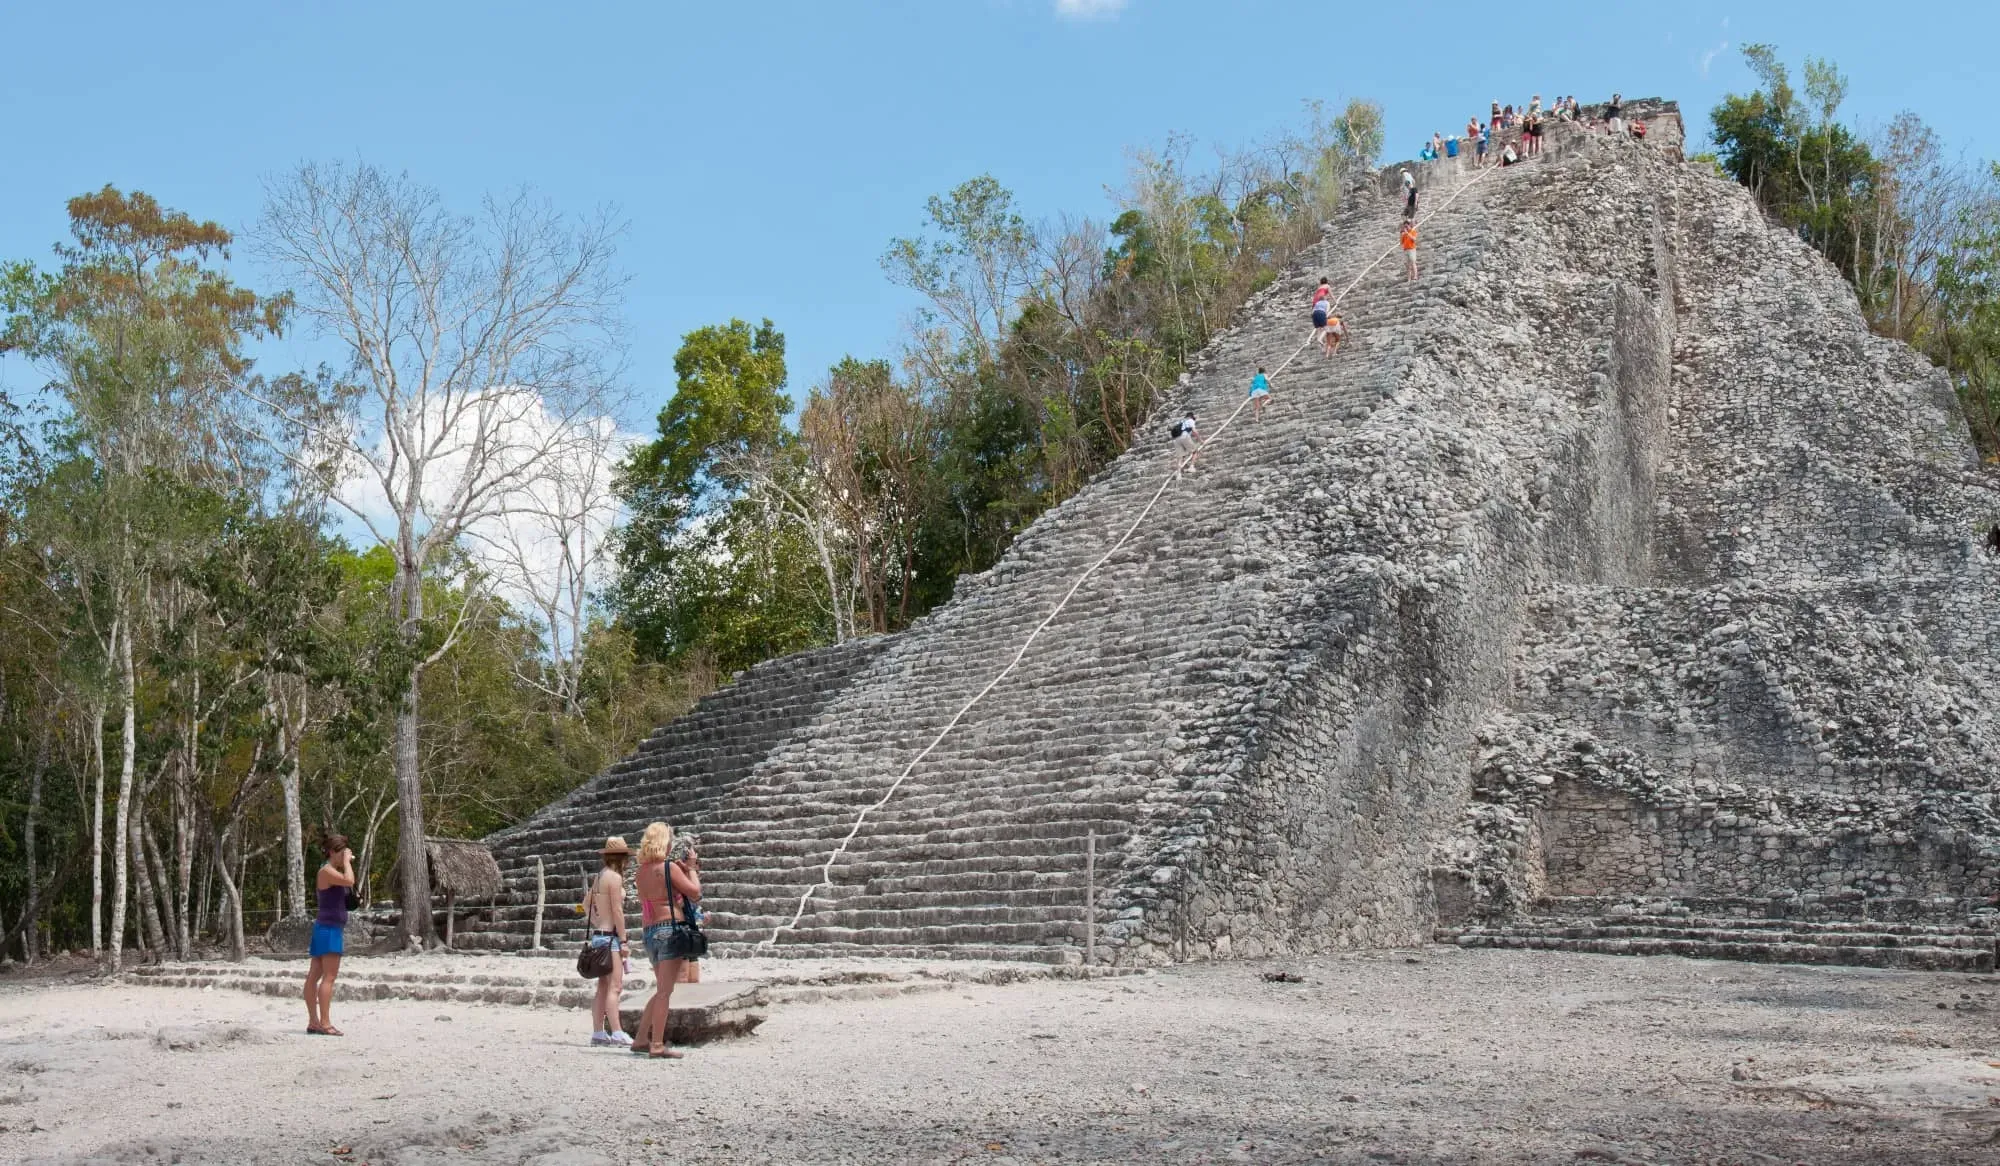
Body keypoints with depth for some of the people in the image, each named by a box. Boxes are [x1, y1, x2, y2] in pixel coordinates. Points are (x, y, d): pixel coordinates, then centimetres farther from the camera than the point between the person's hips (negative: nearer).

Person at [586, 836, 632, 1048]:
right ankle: (617, 1034, -15)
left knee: (603, 987, 11)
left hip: (598, 934, 9)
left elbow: (586, 903, 24)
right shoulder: (614, 877, -12)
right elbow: (617, 911, -16)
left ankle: (598, 1033, 13)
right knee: (614, 987, -11)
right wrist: (623, 941, -14)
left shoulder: (600, 876, 15)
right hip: (610, 935, -9)